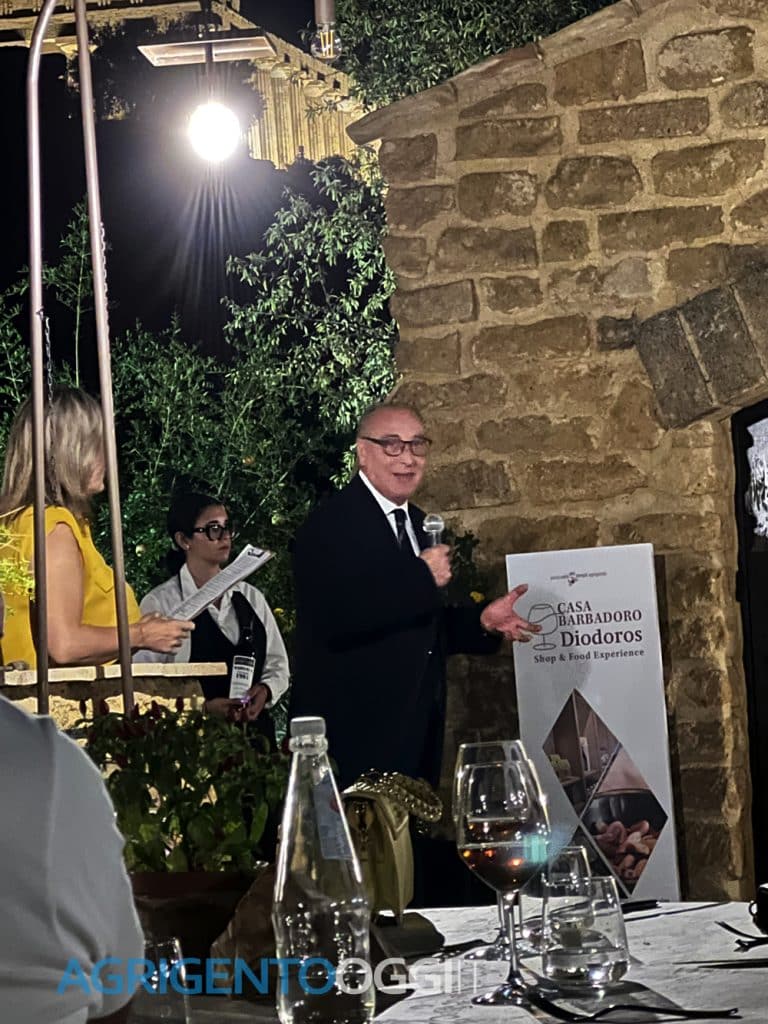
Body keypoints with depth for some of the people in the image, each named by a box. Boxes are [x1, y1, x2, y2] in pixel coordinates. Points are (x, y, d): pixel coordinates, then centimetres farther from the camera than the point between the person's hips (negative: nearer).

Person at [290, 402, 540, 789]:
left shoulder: (417, 522, 16)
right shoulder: (331, 523, -12)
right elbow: (334, 620, -26)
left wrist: (483, 620, 5)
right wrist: (422, 579, -20)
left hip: (417, 726, 8)